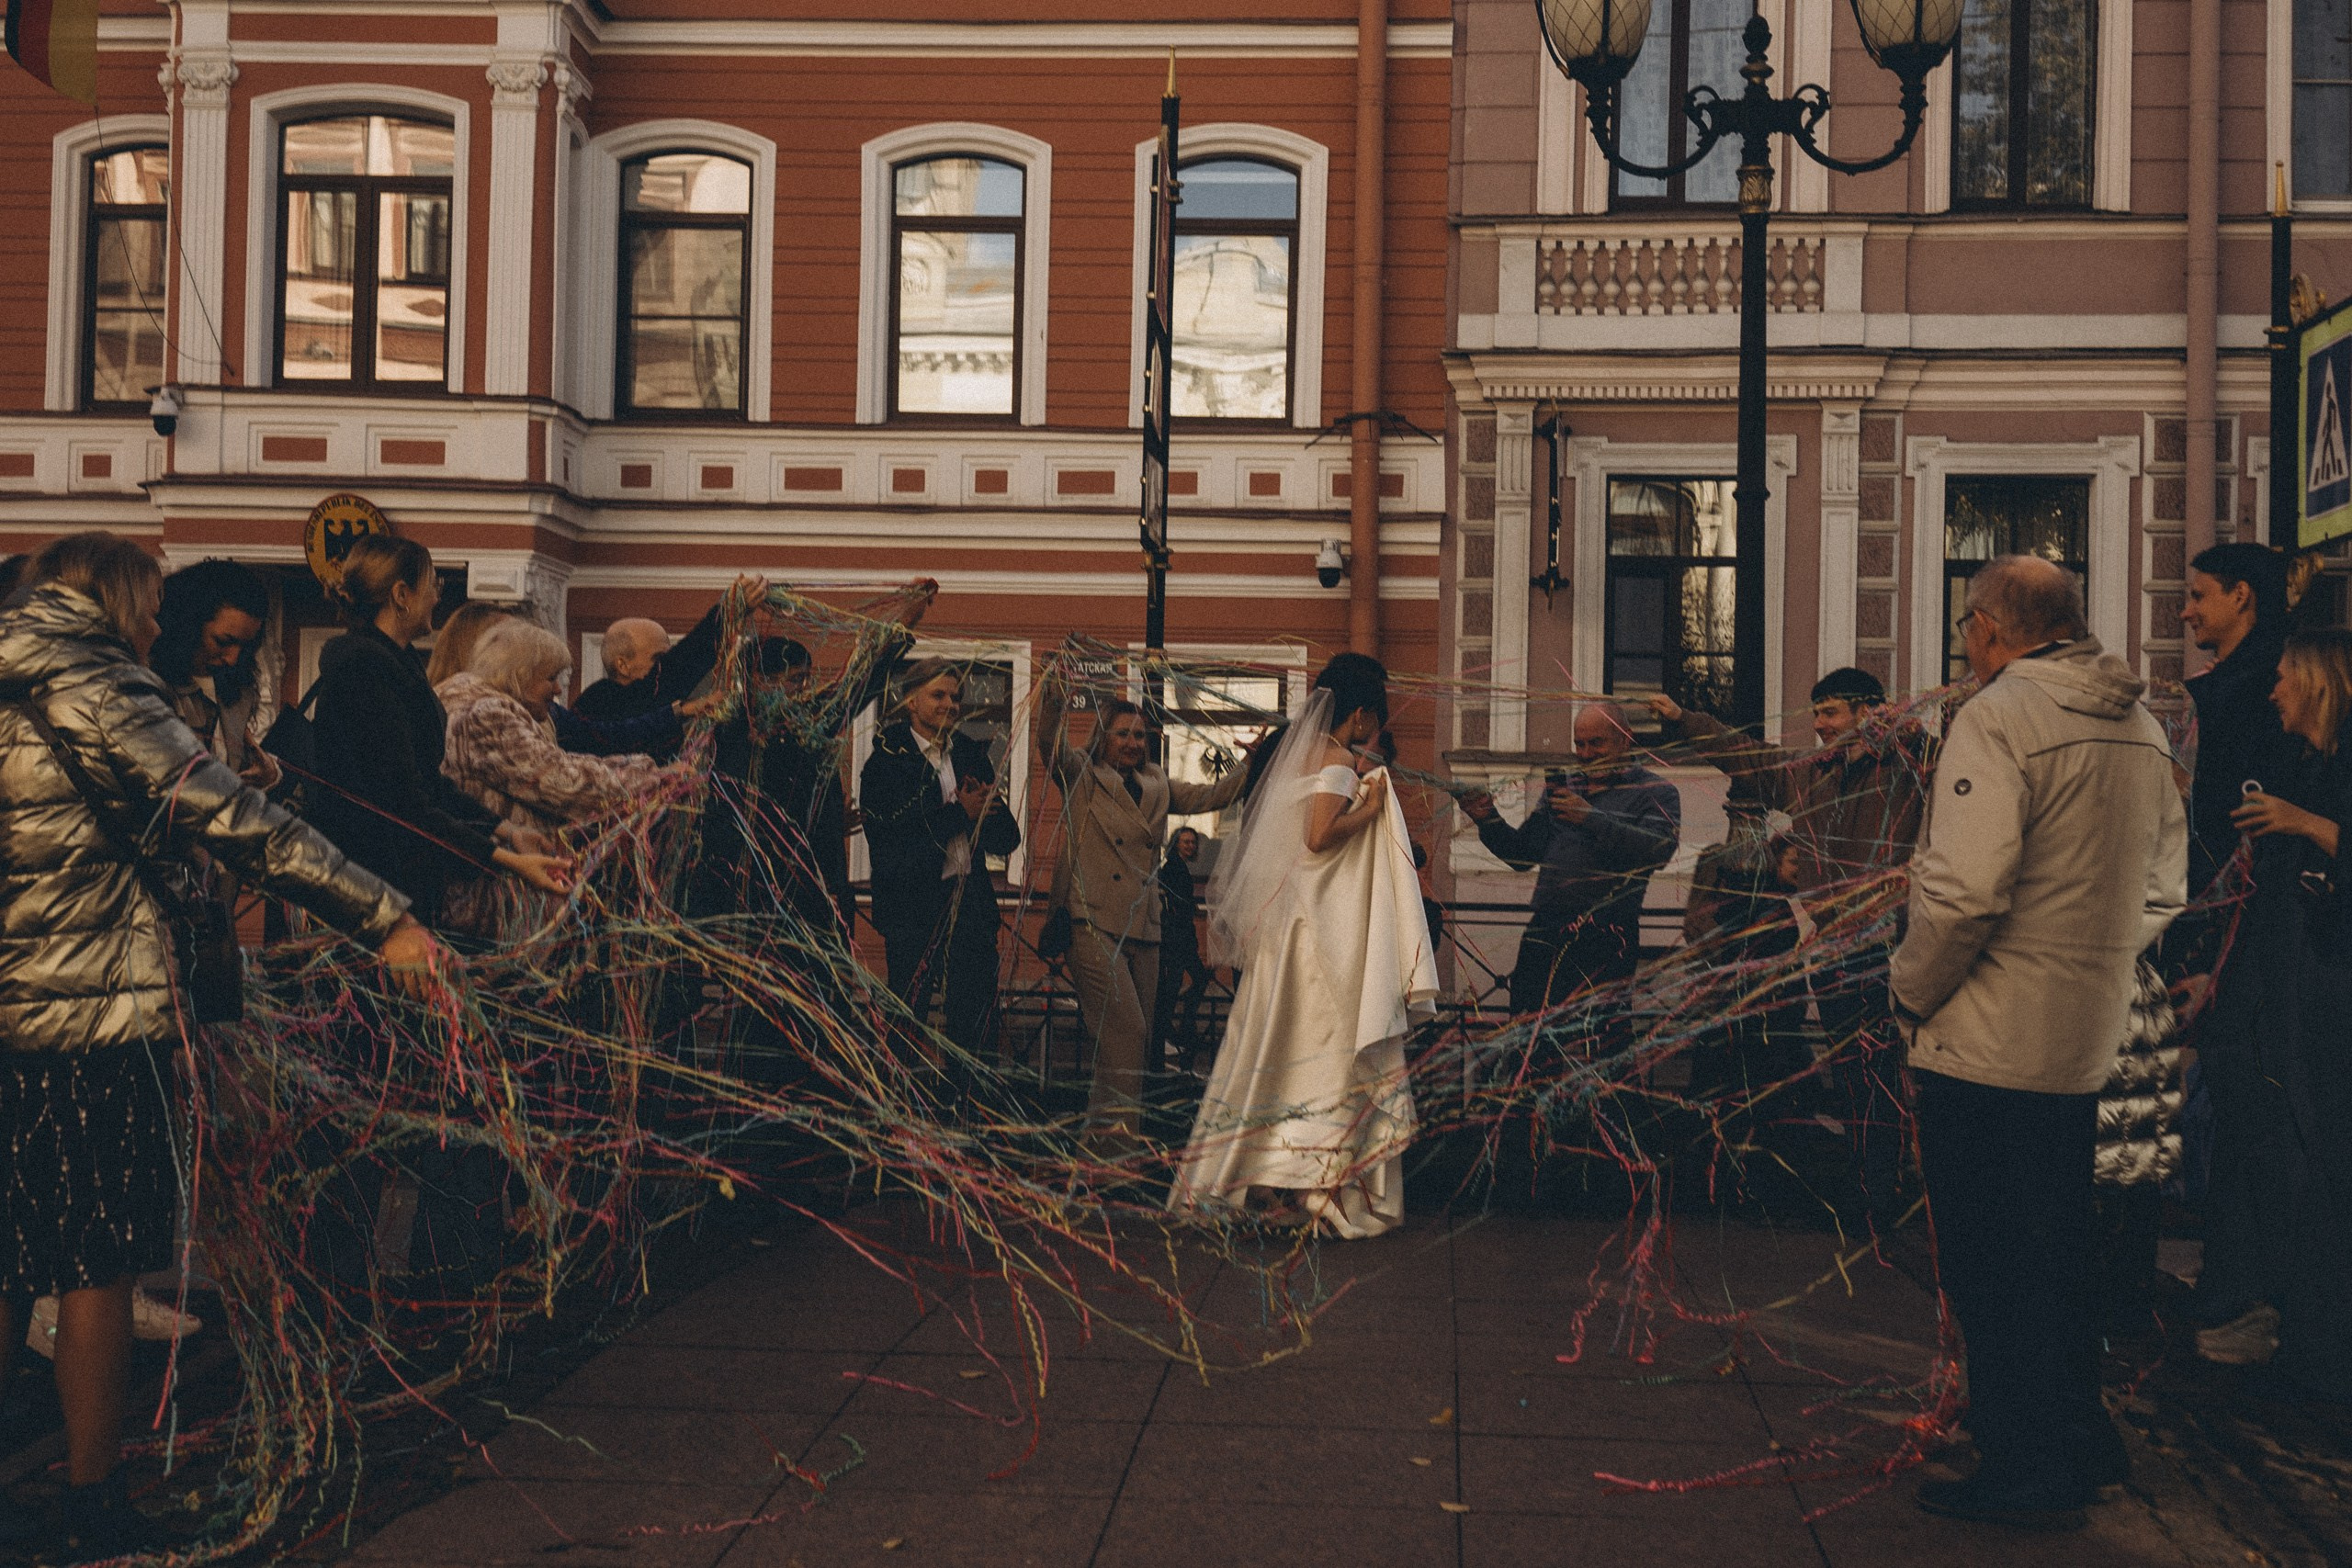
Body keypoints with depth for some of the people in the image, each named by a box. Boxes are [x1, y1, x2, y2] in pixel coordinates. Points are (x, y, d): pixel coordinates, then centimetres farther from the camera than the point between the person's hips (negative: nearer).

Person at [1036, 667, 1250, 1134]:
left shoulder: (1156, 784, 20)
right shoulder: (1080, 775, 4)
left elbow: (1207, 797, 21)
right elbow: (1052, 745, -12)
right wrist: (1053, 699, -30)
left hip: (1143, 925, 6)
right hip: (1093, 922, -6)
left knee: (1136, 1036, 7)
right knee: (1125, 1028, -15)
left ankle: (1100, 1123, 17)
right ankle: (1116, 1123, -10)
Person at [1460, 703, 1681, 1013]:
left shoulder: (1655, 792, 5)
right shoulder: (1560, 787, 22)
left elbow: (1660, 848, -15)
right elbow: (1522, 855, 21)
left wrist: (1592, 819, -19)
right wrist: (1488, 820, 4)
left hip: (1604, 941, -5)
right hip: (1544, 931, 5)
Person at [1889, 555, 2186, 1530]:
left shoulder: (1998, 717, -16)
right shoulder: (2141, 726, 9)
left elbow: (1964, 889, -25)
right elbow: (2164, 888, 16)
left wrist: (1913, 990, -11)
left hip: (1987, 1045, -8)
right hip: (2088, 1038, 8)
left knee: (1988, 1259, 2)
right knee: (2057, 1248, 21)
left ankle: (2028, 1477, 9)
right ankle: (2079, 1441, 32)